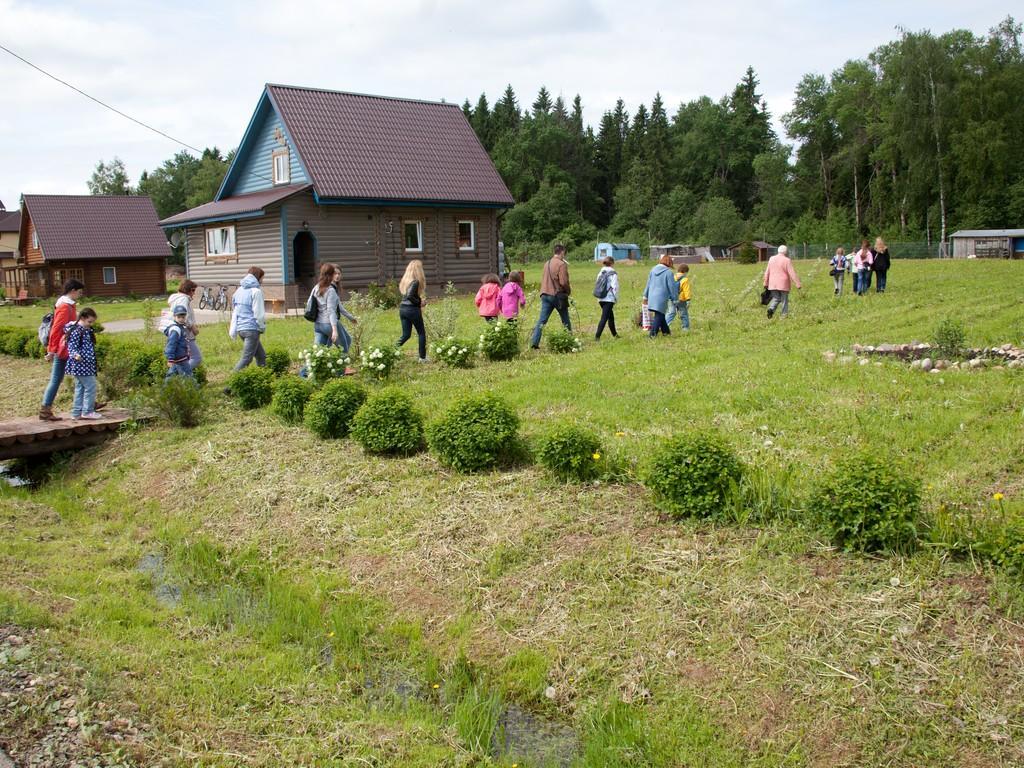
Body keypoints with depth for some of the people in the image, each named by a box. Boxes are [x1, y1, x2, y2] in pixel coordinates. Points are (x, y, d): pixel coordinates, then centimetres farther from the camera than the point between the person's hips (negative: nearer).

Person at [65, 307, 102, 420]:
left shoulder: (87, 330, 14)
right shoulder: (76, 331, -15)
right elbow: (71, 347, -20)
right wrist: (75, 355, -37)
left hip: (87, 365, 10)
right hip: (81, 364, -10)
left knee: (80, 388, 13)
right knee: (90, 387, -7)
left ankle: (76, 413, 19)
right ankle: (87, 411, 0)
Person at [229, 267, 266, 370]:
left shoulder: (239, 290, 13)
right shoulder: (256, 291, -11)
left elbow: (234, 311, 15)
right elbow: (259, 313, -14)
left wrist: (233, 330, 17)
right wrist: (263, 327, 2)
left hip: (240, 329, 8)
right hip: (252, 328, -8)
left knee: (261, 356, 17)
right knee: (246, 358, -4)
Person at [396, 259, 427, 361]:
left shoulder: (406, 280, 9)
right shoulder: (415, 281, -16)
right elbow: (409, 296, -27)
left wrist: (420, 300, 7)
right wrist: (419, 302, -12)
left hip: (402, 309, 7)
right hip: (413, 310, -7)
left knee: (406, 335, 11)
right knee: (421, 333, 10)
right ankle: (422, 357, 14)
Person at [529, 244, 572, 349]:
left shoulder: (547, 263, 11)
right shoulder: (561, 264, -11)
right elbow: (563, 282, -17)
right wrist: (569, 290, 1)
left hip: (545, 294, 6)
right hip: (557, 295, -6)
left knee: (541, 320, 1)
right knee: (566, 321, 11)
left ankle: (534, 342, -8)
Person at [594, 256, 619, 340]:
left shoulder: (600, 273, 11)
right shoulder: (613, 274, -8)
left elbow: (597, 285, 12)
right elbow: (614, 287, -12)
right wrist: (616, 298, -3)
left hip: (601, 299, 7)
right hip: (609, 299, -7)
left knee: (611, 317, 20)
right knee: (604, 318, -9)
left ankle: (614, 335, 32)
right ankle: (597, 336, -17)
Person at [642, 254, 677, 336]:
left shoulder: (653, 270, 9)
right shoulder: (668, 272, -9)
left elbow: (648, 283, 15)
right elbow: (672, 286, -5)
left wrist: (645, 296, 23)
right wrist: (673, 298, 4)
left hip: (652, 297, 7)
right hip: (662, 297, -7)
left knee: (661, 314, 18)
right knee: (658, 315, -4)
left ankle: (665, 331, 30)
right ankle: (653, 333, -10)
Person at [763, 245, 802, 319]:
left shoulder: (771, 259, 6)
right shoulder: (787, 260, -9)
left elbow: (767, 272, 9)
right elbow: (792, 273, -14)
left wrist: (766, 283, 17)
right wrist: (798, 284, -14)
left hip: (773, 284, 4)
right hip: (783, 284, -4)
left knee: (775, 299, 11)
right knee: (784, 300, 6)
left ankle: (771, 309, -14)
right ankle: (784, 315, 7)